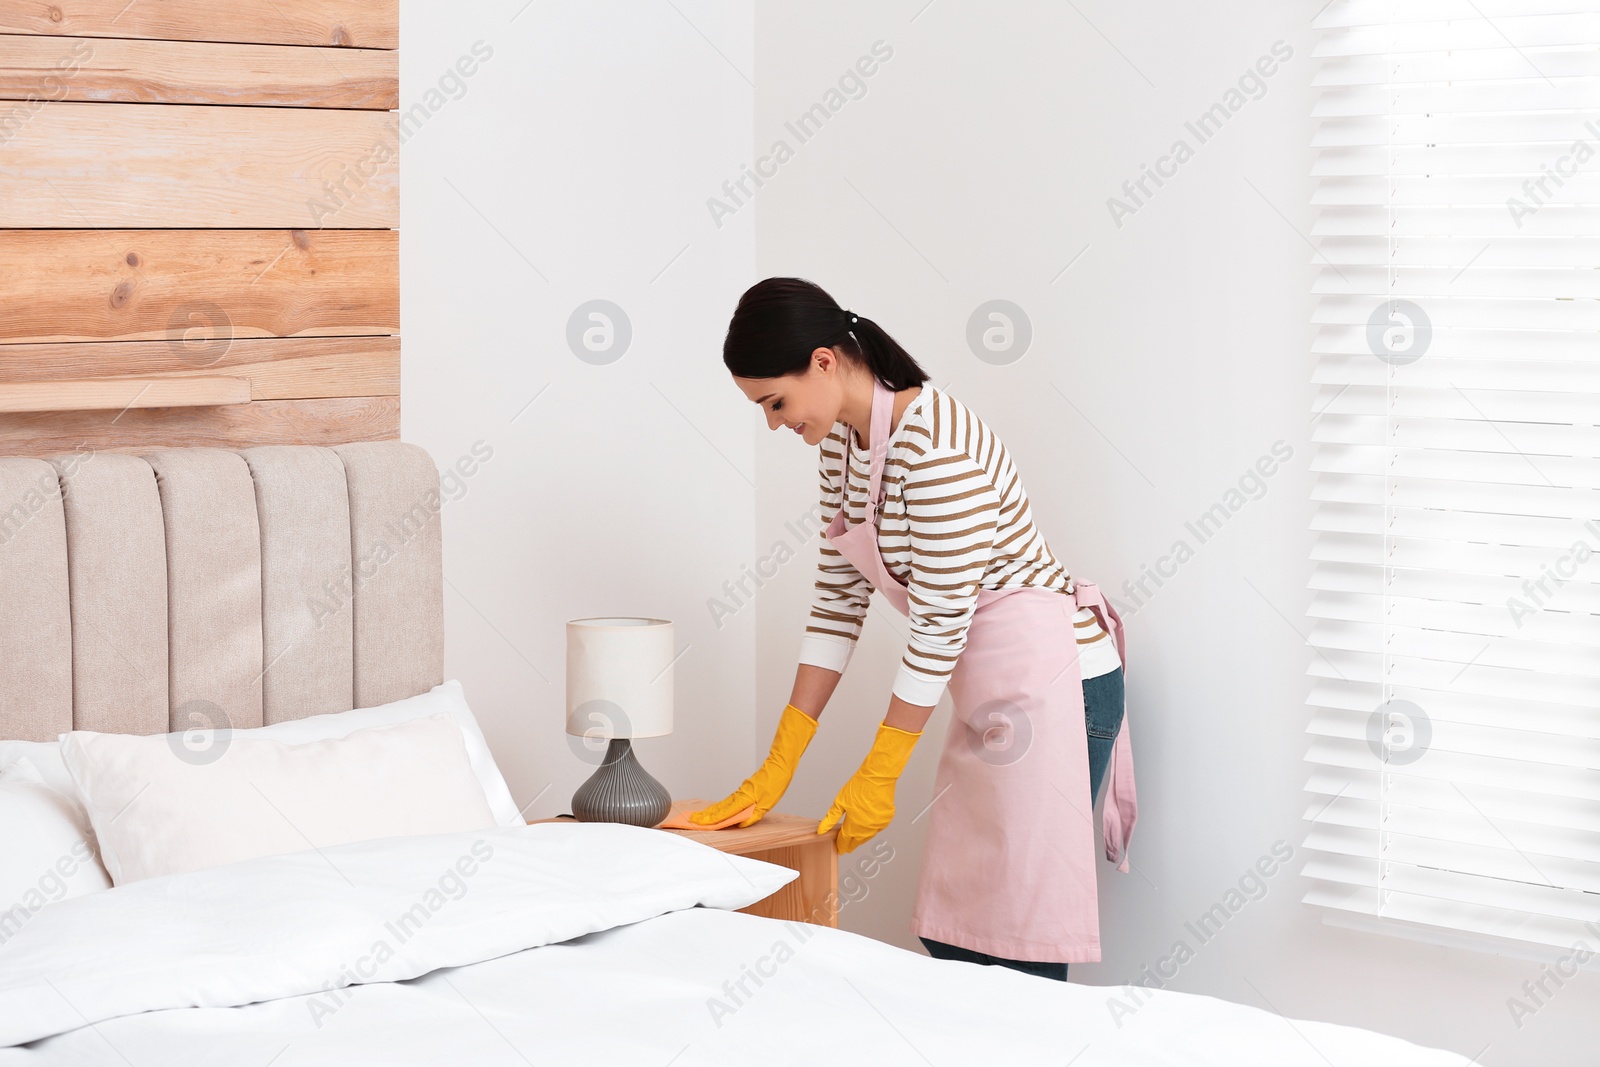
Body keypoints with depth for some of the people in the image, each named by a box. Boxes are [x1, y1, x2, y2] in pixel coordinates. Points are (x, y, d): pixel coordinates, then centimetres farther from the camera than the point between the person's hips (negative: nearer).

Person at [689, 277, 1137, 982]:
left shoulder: (933, 444, -23)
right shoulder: (841, 442, 6)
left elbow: (940, 621, -20)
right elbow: (839, 595, 9)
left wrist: (876, 778, -12)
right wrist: (777, 767, 7)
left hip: (1053, 682, -10)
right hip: (989, 689, 10)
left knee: (1018, 949, -7)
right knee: (948, 938, 11)